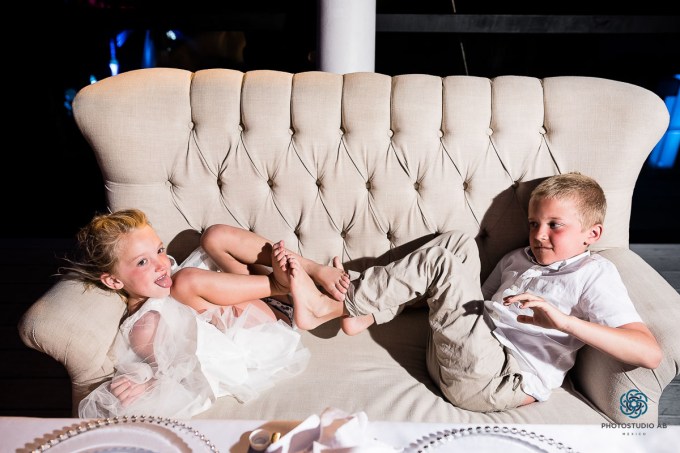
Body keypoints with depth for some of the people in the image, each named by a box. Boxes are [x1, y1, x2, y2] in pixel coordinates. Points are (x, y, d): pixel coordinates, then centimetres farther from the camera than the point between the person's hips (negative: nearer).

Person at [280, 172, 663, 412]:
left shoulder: (595, 273, 0)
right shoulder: (517, 259, 21)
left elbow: (651, 354, -12)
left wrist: (563, 320, -25)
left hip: (498, 382, -7)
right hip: (450, 358, 7)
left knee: (438, 261, -17)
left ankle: (328, 308, -10)